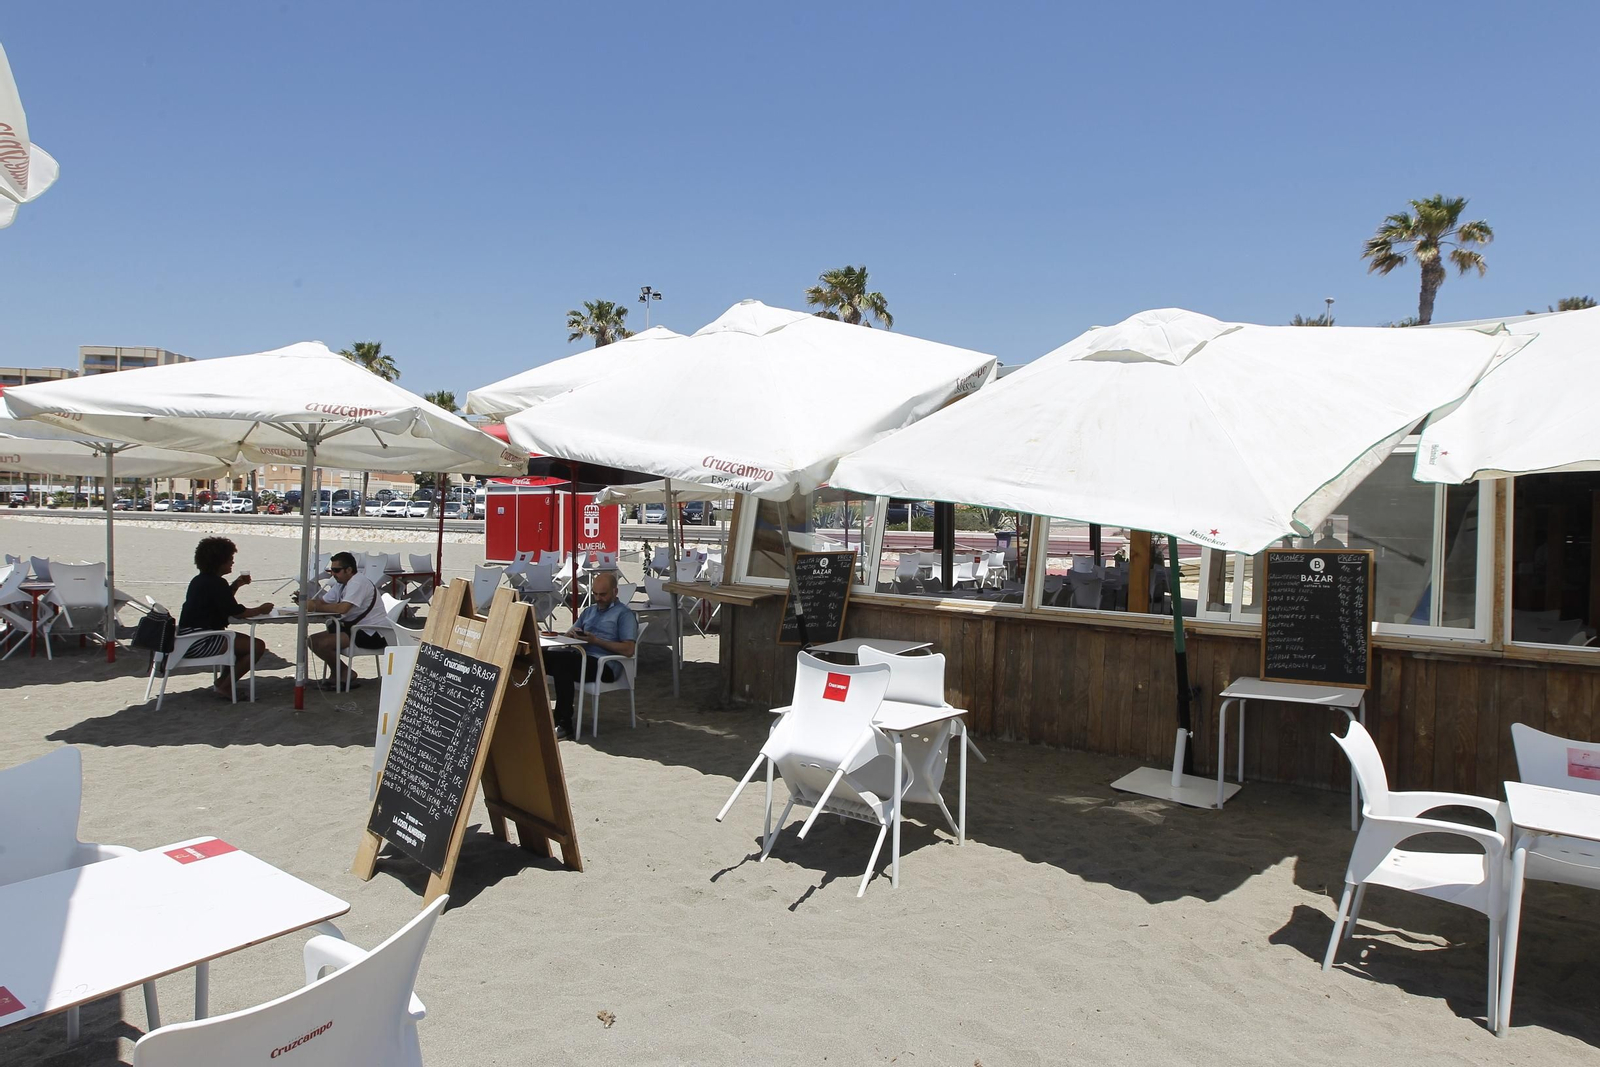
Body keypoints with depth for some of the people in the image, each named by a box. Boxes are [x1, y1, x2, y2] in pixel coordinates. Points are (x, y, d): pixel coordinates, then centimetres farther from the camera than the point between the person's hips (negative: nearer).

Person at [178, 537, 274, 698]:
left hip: (189, 639, 11)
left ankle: (223, 680, 20)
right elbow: (236, 612, -17)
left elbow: (223, 603, 27)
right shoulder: (216, 583, -15)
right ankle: (225, 687, -7)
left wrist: (236, 585, 15)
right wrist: (261, 610, -1)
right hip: (200, 642, -11)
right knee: (258, 646, -15)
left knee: (245, 641, 24)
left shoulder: (199, 580, 16)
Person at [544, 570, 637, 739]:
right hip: (579, 656, 7)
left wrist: (595, 640, -12)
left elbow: (628, 649, -8)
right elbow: (568, 635, 27)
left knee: (561, 660, -33)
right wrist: (572, 634, 1)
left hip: (605, 666, -6)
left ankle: (564, 724, -28)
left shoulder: (624, 614, 6)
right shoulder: (589, 611, 28)